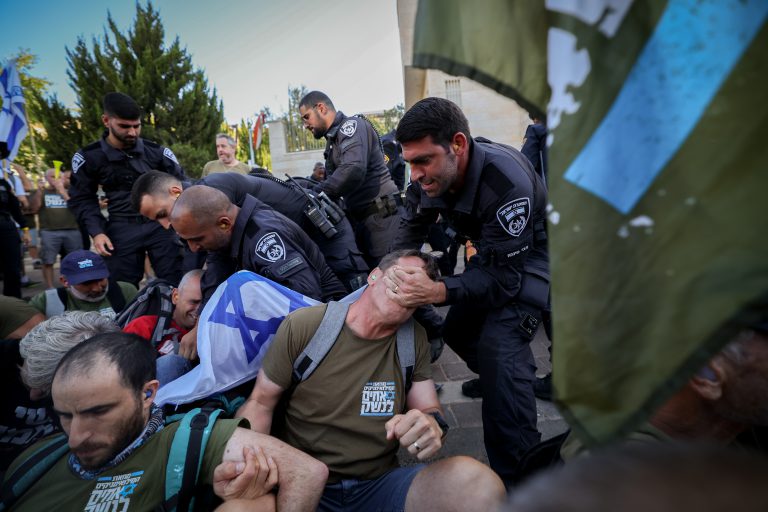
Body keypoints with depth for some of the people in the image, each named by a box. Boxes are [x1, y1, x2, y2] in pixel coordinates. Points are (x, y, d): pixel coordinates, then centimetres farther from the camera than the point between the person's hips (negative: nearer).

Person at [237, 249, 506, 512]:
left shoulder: (415, 339, 1)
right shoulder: (303, 325, -8)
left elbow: (431, 412, 3)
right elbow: (261, 401, -1)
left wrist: (431, 425, -23)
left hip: (380, 483, 2)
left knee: (476, 481, -25)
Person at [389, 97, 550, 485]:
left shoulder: (506, 182, -38)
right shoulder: (429, 177, -16)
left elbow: (504, 279, -35)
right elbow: (410, 233, -5)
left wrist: (436, 291, -49)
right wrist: (387, 273, -24)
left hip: (529, 257, -7)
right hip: (492, 253, 8)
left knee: (500, 346, -25)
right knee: (457, 330, 16)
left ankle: (518, 480, -12)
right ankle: (494, 378, 49)